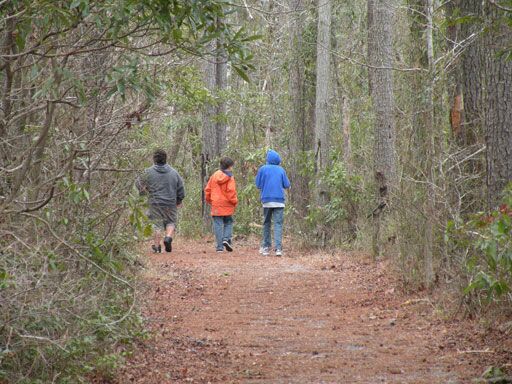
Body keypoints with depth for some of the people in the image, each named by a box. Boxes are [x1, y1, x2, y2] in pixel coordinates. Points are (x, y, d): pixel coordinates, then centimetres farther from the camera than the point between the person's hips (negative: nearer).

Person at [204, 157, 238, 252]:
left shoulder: (214, 176, 6)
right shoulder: (229, 178, -7)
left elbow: (207, 189, 9)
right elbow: (231, 191, -15)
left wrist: (209, 200, 20)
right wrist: (234, 202, -4)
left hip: (216, 205, 3)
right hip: (227, 205, -3)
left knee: (218, 225, 4)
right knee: (228, 223, 15)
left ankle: (219, 246, 1)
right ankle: (226, 239, -7)